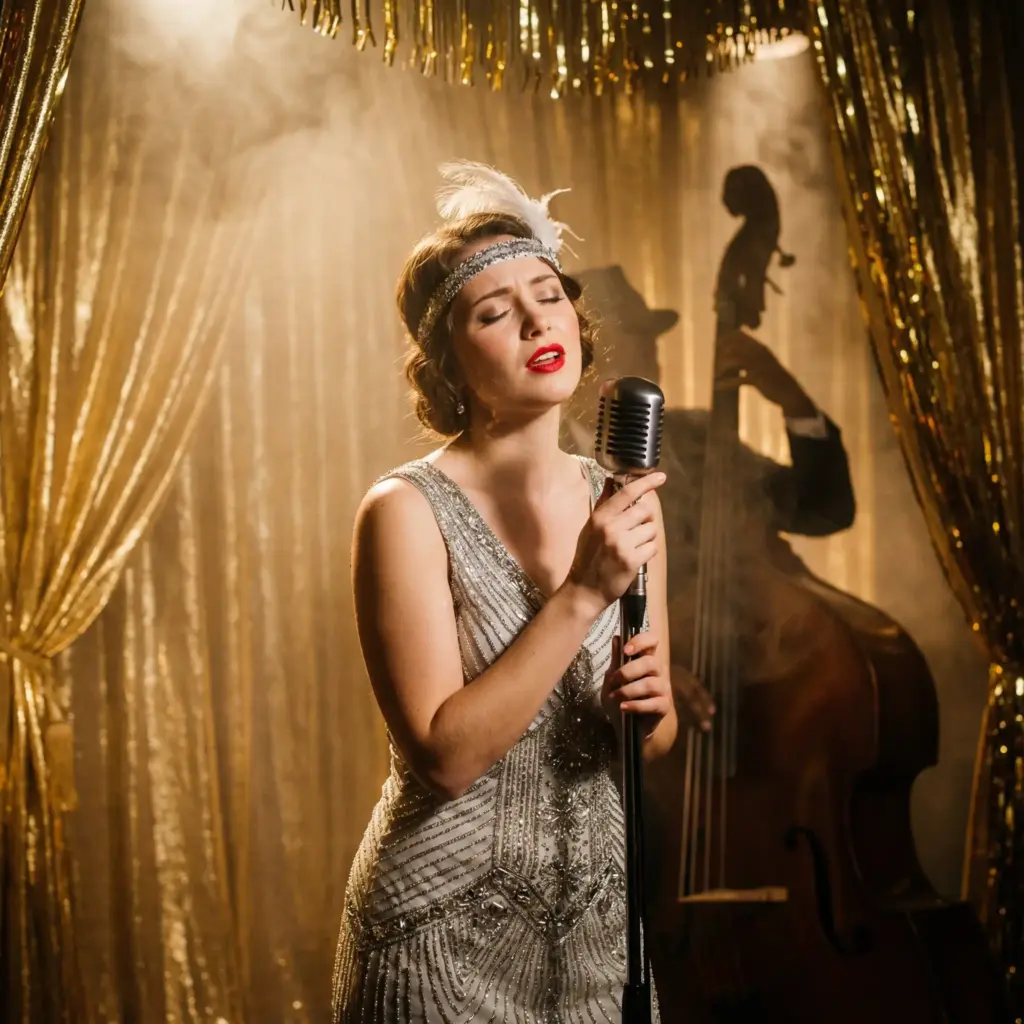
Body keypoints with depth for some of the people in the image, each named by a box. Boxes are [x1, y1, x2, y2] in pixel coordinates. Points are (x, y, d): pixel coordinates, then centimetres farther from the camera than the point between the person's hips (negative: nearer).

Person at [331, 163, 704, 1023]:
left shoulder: (621, 501, 0)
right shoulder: (408, 512, -15)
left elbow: (655, 739, 10)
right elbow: (444, 755, -21)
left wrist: (646, 708, -13)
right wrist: (583, 594, -25)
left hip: (597, 918, 5)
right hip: (448, 928, -5)